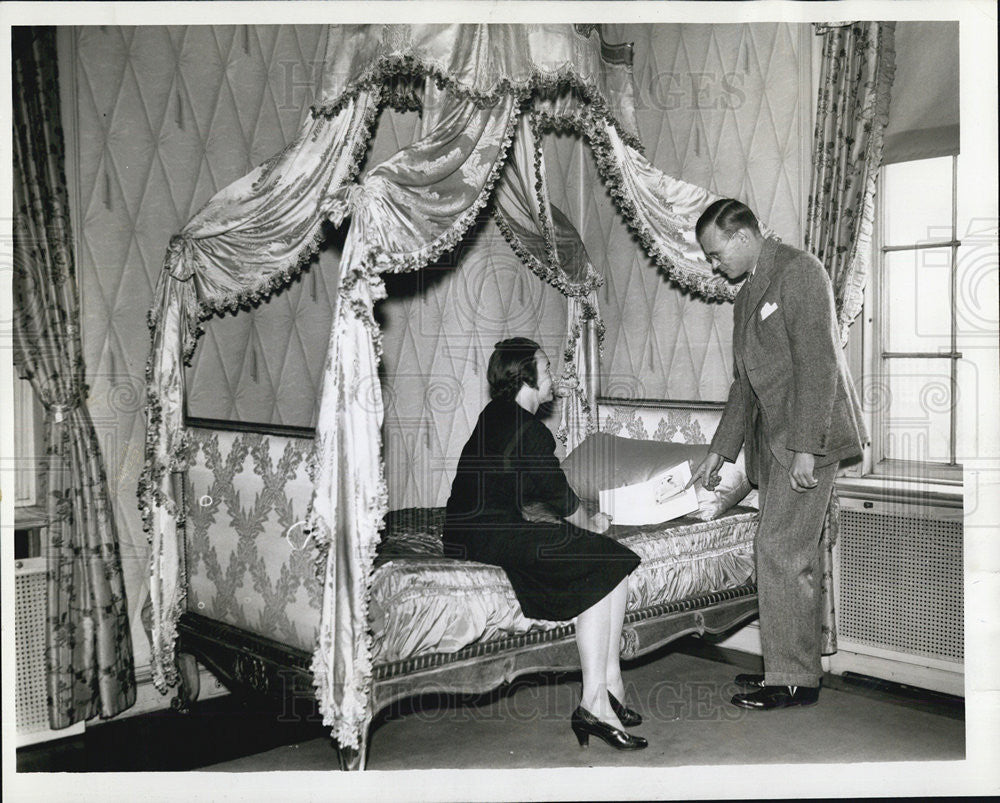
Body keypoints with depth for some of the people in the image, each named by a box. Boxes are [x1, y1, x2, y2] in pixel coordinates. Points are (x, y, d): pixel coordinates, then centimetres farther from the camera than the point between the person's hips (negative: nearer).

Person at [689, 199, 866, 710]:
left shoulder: (799, 270, -8)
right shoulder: (747, 295, 20)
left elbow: (818, 363, -16)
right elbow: (744, 384, 23)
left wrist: (806, 447, -21)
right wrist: (720, 451, 20)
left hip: (809, 437, -9)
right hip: (773, 440, 9)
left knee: (780, 551, -10)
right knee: (791, 555, 10)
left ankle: (794, 681, -2)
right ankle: (793, 666, 17)